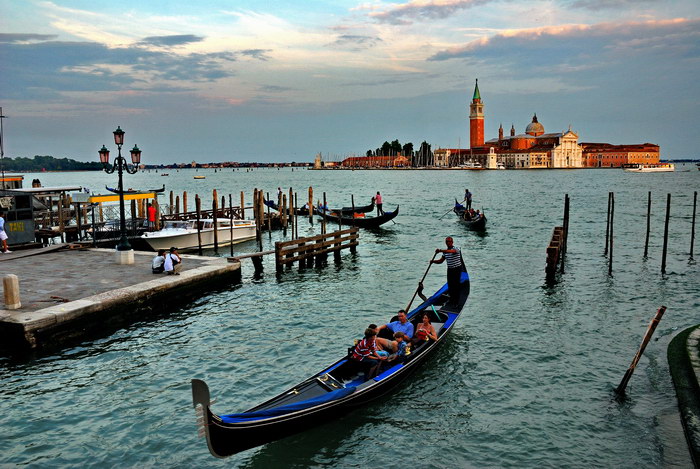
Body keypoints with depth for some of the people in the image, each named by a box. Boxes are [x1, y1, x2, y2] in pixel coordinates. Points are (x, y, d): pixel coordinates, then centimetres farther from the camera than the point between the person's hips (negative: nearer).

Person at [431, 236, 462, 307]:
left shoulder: (456, 248, -12)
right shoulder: (445, 251, 10)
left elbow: (452, 251, -37)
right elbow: (441, 261, 11)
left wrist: (440, 250, -49)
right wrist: (433, 261, -9)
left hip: (457, 269, -6)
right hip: (450, 269, 7)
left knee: (456, 285, -5)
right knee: (450, 285, 10)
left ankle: (456, 302, 1)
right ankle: (451, 300, 24)